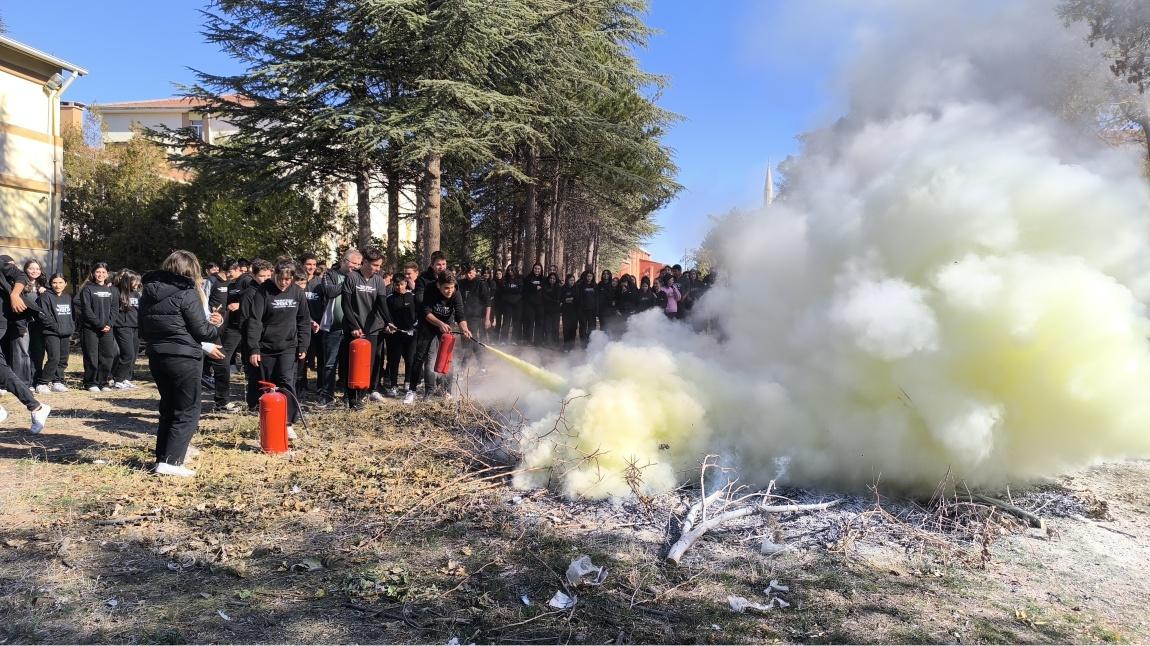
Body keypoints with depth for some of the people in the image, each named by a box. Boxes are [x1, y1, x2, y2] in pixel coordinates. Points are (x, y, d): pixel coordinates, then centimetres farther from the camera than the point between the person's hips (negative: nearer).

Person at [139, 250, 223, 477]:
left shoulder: (148, 292, 11)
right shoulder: (187, 293, -12)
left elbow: (143, 330, 17)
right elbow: (201, 330, -11)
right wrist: (216, 326, 8)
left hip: (156, 357, 7)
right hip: (184, 359, -7)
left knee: (168, 408, 19)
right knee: (188, 411, 1)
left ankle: (162, 456, 21)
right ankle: (171, 461, -5)